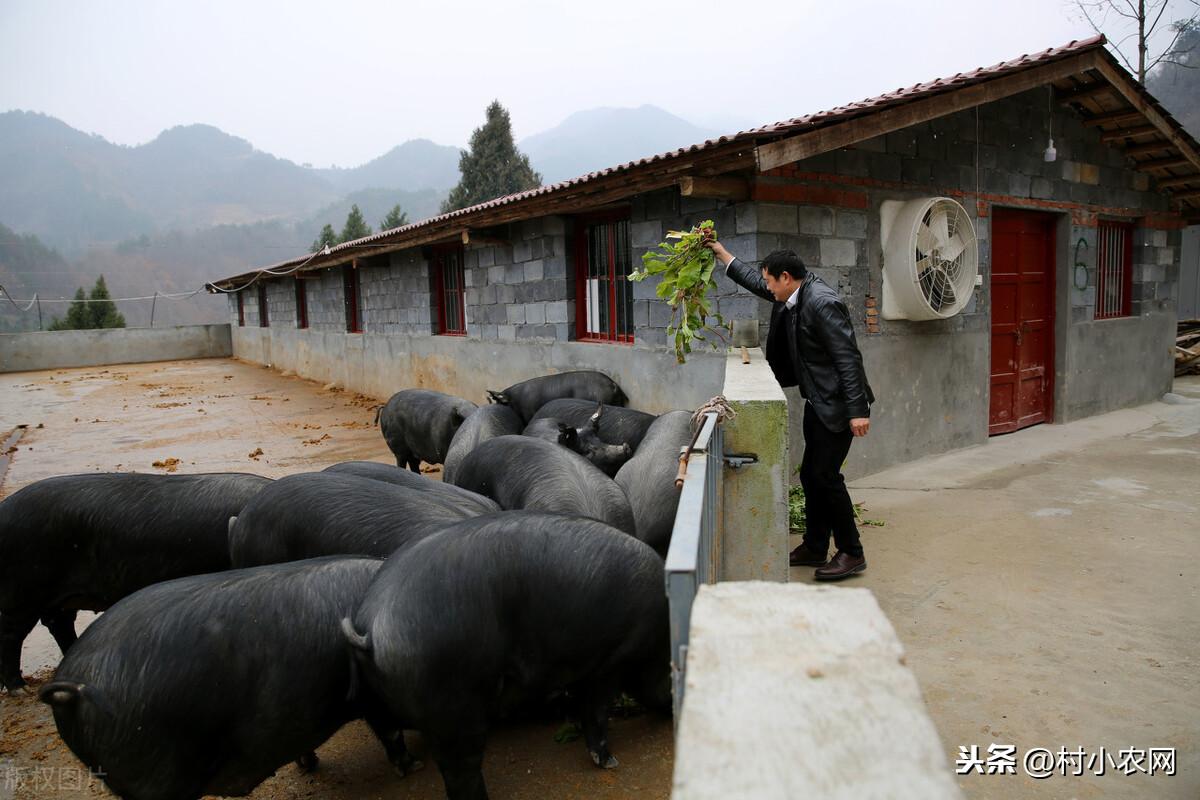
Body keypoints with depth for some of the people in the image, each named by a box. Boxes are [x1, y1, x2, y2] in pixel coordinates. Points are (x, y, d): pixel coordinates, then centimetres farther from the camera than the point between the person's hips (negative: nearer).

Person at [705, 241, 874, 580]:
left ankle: (851, 553, 5)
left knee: (825, 475, -8)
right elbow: (756, 283, 26)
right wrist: (723, 255, 29)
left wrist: (858, 410, -25)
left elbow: (848, 358, -23)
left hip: (837, 405, -10)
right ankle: (815, 547, 23)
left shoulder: (822, 302, -21)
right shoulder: (794, 295, 8)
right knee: (811, 476, 12)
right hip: (817, 403, 10)